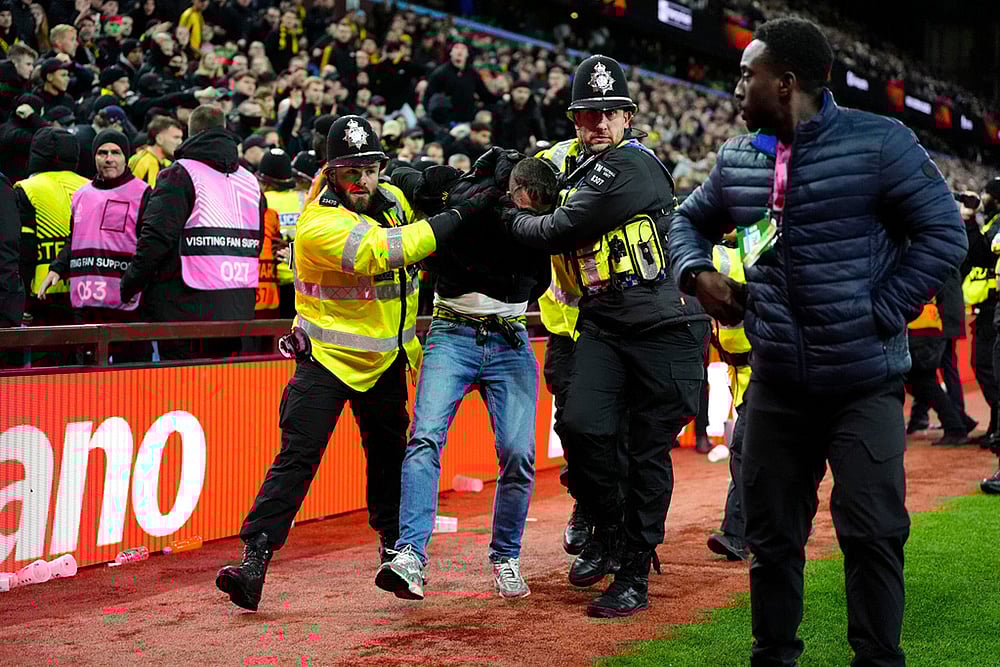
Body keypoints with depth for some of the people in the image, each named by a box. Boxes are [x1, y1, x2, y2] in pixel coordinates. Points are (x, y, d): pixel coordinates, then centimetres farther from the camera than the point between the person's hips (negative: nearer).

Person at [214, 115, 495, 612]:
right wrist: (462, 212, -31)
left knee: (390, 456, 17)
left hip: (386, 360, 7)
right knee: (297, 457, -13)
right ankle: (254, 561, -12)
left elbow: (413, 261, 21)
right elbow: (384, 251, -34)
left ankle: (394, 545, 36)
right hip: (326, 359, -6)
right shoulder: (318, 225, -23)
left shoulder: (393, 199, 2)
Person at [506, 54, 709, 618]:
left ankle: (635, 577, 10)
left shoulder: (633, 163, -13)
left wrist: (515, 219, 5)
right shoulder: (582, 172, 16)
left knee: (649, 452, -1)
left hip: (665, 324, -7)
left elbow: (560, 232, -13)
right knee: (582, 425, -12)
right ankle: (610, 533, 13)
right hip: (604, 323, 7)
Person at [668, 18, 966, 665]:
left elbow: (943, 233, -8)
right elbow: (689, 220, 24)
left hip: (864, 384, -4)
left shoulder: (878, 143, -8)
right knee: (772, 533, 12)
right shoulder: (737, 158, 7)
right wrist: (698, 271, 3)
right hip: (776, 385, 5)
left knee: (872, 533, -3)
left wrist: (880, 314, -11)